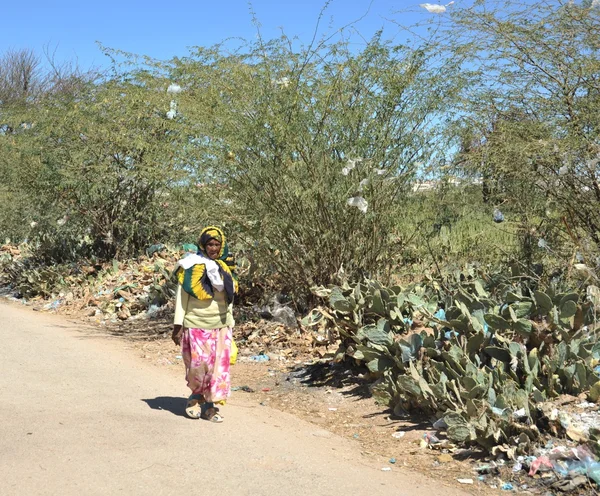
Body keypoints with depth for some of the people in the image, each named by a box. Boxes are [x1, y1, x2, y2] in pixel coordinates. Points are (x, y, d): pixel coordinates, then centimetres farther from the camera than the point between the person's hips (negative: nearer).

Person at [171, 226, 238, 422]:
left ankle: (211, 405, 12)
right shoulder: (192, 266, -5)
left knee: (219, 365, 2)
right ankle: (196, 395, 22)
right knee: (199, 364, -5)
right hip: (196, 324, -4)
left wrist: (230, 324, 12)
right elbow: (181, 296, -4)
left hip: (220, 325, 4)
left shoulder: (226, 268, 9)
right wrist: (178, 325, -8)